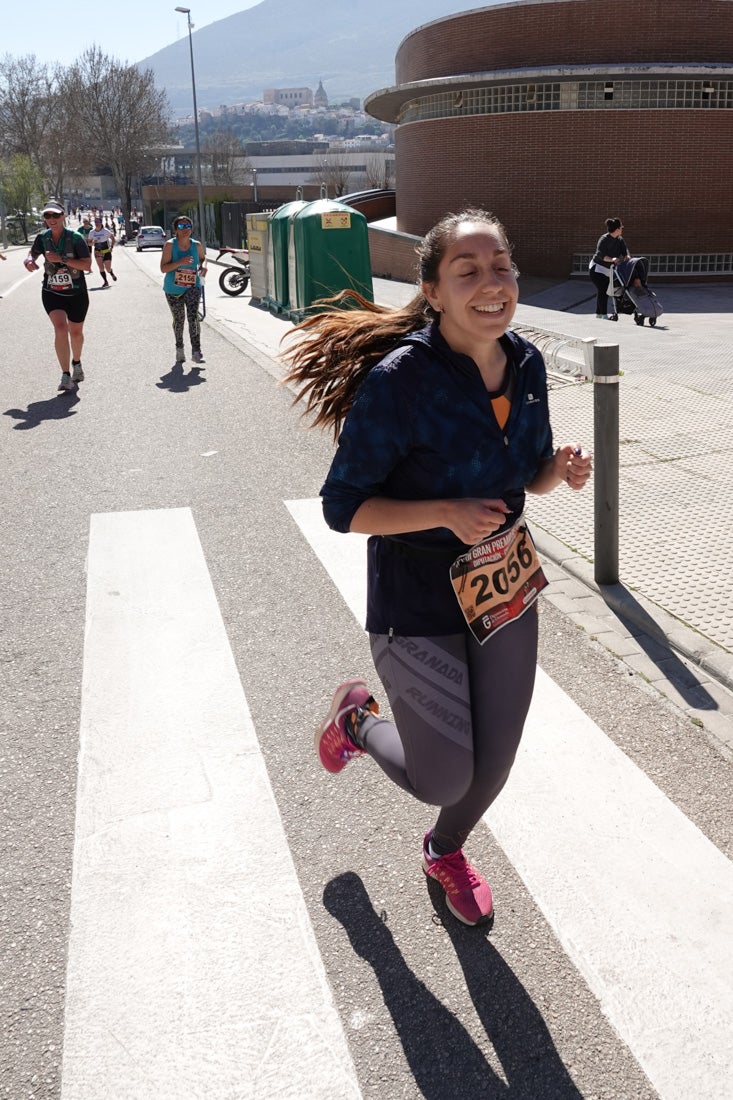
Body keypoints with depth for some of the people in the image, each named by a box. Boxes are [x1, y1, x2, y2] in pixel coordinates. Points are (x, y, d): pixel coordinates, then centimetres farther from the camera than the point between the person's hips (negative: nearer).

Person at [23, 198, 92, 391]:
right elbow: (32, 254, 14)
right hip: (52, 293, 1)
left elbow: (87, 265, -19)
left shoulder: (76, 238, -14)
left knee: (75, 332, 14)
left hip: (76, 294, -1)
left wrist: (62, 259, -29)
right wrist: (29, 261, -11)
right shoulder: (43, 238, -3)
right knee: (60, 328, -20)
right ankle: (66, 376, -20)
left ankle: (76, 363, 45)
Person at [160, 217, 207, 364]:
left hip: (192, 287, 0)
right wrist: (180, 262, -32)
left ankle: (196, 352, -14)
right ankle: (180, 349, 33)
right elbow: (163, 268, -18)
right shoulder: (170, 245, -13)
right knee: (178, 320, 12)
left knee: (193, 317, -18)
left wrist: (203, 266, -5)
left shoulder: (197, 245, -4)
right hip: (173, 289, 0)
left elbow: (203, 257, 18)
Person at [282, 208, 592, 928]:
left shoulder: (526, 364, -5)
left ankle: (446, 850, 50)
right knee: (445, 778, 5)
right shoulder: (399, 380, -24)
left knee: (494, 763, 17)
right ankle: (357, 716, 38)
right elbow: (343, 506, -18)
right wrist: (447, 513, -30)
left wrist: (561, 470, -13)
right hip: (417, 606, -5)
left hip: (506, 591, 6)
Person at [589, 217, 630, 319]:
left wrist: (627, 256, -27)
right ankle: (604, 314, -12)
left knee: (605, 291, 10)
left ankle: (598, 313, 20)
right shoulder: (604, 239, -21)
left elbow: (624, 250, -3)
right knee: (602, 291, -12)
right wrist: (612, 259, -47)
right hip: (597, 269, -8)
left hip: (608, 270, 8)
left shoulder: (620, 240, 3)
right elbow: (600, 254, -31)